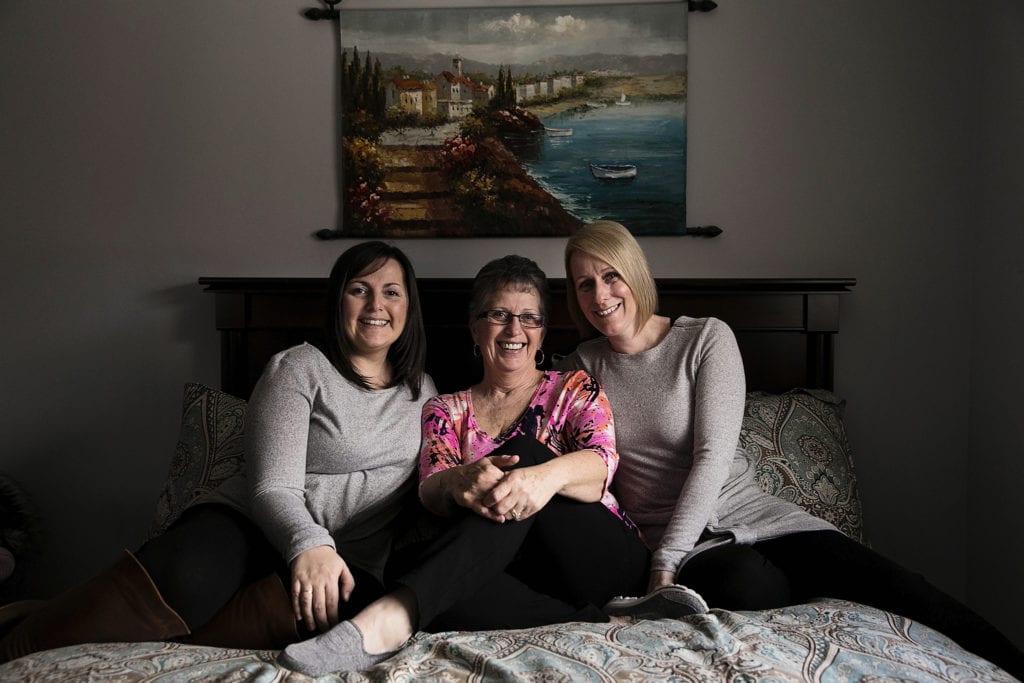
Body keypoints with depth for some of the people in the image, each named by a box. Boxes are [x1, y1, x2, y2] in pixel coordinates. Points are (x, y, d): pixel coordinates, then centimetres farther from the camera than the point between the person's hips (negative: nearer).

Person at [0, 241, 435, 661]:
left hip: (348, 564, 3)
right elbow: (273, 489, -10)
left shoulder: (423, 390, 17)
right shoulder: (299, 368, 0)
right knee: (186, 578, -40)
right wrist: (310, 544, -30)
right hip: (251, 527, -3)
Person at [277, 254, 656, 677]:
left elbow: (602, 461, -8)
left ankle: (393, 614, -43)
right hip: (516, 567, 0)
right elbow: (430, 490, -1)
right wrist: (460, 482, -30)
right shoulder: (445, 411, 18)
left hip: (602, 557, 0)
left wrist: (548, 475, -35)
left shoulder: (575, 390, 13)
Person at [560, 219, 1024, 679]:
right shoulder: (583, 367, 10)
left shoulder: (707, 338, 1)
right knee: (744, 581, -38)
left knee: (904, 594, -22)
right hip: (680, 543, 0)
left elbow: (713, 456, -8)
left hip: (754, 516, 0)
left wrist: (666, 561, -16)